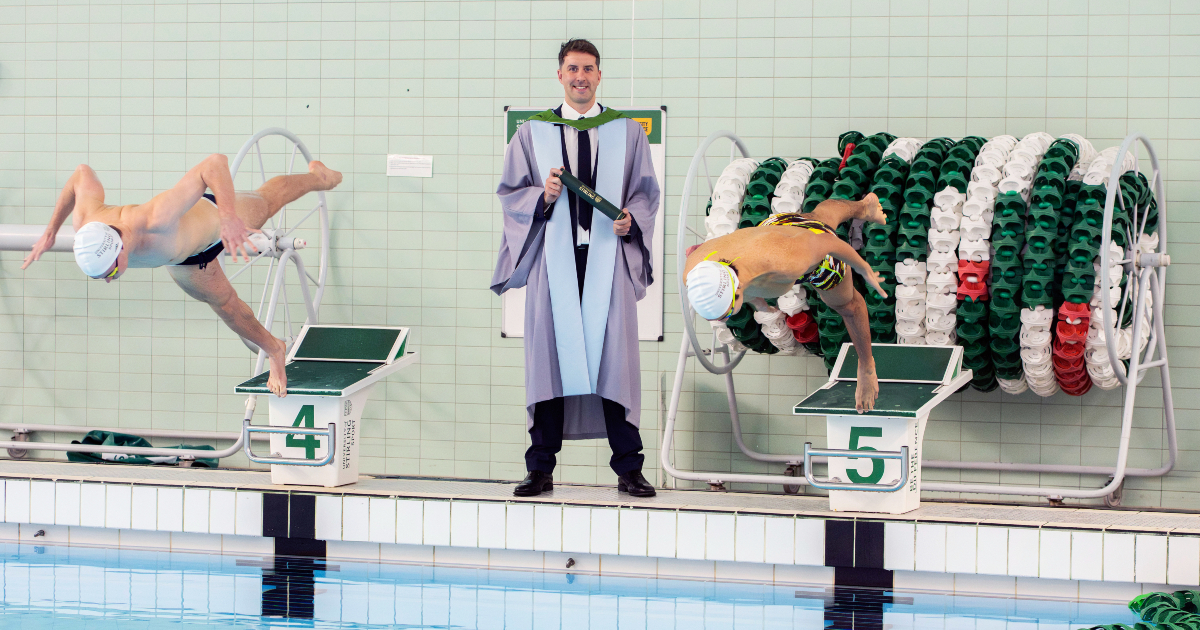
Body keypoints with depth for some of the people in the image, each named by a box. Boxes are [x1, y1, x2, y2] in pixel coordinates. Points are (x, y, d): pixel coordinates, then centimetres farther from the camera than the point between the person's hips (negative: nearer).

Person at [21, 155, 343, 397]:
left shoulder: (155, 220, -56)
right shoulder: (86, 228, -39)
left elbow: (214, 162, -58)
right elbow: (84, 173, -16)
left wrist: (229, 217, -70)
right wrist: (51, 231, -9)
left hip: (211, 215, -3)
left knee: (269, 200, 30)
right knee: (227, 306, 20)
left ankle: (317, 177, 63)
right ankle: (274, 351, 49)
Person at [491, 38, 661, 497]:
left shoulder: (627, 133, 12)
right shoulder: (533, 133, 11)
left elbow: (646, 192, 11)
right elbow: (510, 192, 9)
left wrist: (631, 219, -9)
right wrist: (544, 196, -10)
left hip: (608, 257, 0)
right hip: (553, 258, 0)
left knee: (614, 356, -4)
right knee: (550, 355, -3)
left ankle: (628, 469, 1)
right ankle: (540, 469, 3)